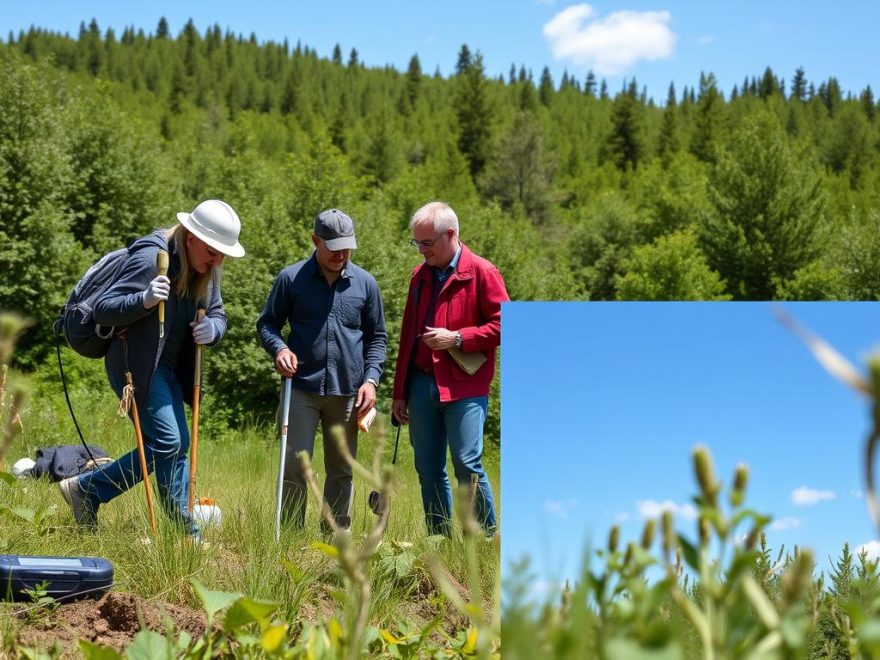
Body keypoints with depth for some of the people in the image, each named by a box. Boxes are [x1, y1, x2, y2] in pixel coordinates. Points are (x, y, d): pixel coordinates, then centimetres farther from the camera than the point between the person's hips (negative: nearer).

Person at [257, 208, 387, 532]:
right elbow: (267, 323, 9)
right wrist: (279, 348, -13)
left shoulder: (365, 283, 7)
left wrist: (371, 379, 1)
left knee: (341, 470, 9)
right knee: (294, 465, -5)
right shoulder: (291, 278, 1)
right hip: (302, 388, -2)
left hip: (348, 392, 2)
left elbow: (377, 336, 13)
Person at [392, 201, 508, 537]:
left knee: (467, 465, -10)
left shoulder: (481, 272, -3)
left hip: (464, 387, -6)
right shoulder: (420, 275, 16)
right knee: (428, 471, 7)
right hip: (422, 384, 6)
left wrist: (456, 338, -15)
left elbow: (503, 326, -7)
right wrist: (400, 392, 17)